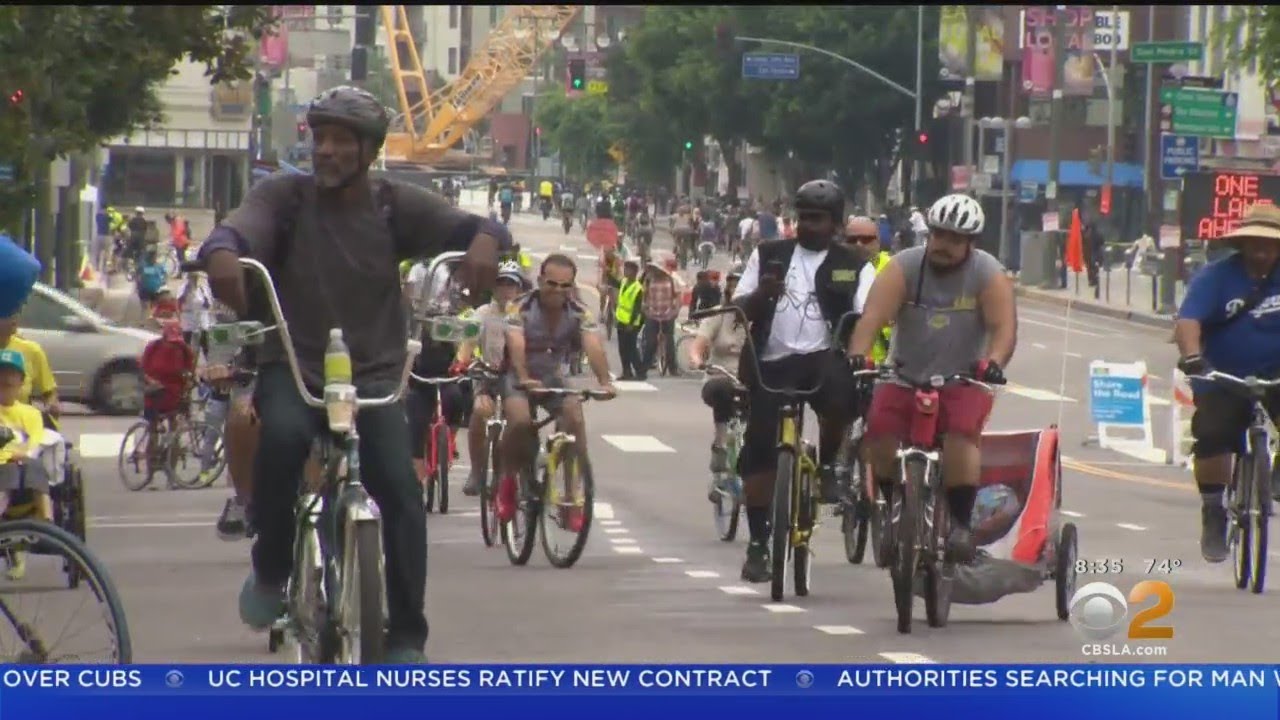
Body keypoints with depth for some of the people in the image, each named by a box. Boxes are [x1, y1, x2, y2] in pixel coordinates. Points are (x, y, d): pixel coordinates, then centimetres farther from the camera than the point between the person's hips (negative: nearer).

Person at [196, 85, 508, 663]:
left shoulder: (396, 206, 1)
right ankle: (270, 570, -11)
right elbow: (242, 225, -21)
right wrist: (222, 251, -46)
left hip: (373, 376, 1)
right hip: (293, 367, -1)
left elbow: (464, 226, -9)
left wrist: (485, 240, -35)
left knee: (400, 489, -19)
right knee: (283, 434, -34)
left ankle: (406, 638, -9)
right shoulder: (285, 197, -2)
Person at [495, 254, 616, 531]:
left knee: (575, 419, -24)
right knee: (520, 420, -33)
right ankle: (508, 481, -8)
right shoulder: (521, 310, -19)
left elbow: (594, 347, -27)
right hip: (518, 379, -3)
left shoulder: (580, 314, -10)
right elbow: (516, 346, -35)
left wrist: (605, 381, -44)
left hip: (554, 379, 3)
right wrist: (524, 379, -53)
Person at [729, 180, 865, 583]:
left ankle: (827, 466, -8)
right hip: (771, 363, 2)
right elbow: (739, 310, 9)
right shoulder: (768, 255, 12)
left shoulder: (851, 267, 7)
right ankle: (758, 543, 7)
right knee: (758, 455, -3)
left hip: (821, 357, -2)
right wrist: (762, 294, -13)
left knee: (840, 397, -36)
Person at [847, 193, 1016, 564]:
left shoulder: (989, 275, -7)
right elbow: (873, 315, -20)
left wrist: (994, 362, -41)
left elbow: (1004, 327, -20)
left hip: (964, 381, -2)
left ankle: (961, 523, -17)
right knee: (878, 434, -19)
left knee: (961, 437, -28)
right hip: (905, 378, 2)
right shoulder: (903, 267, -7)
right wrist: (858, 354, -39)